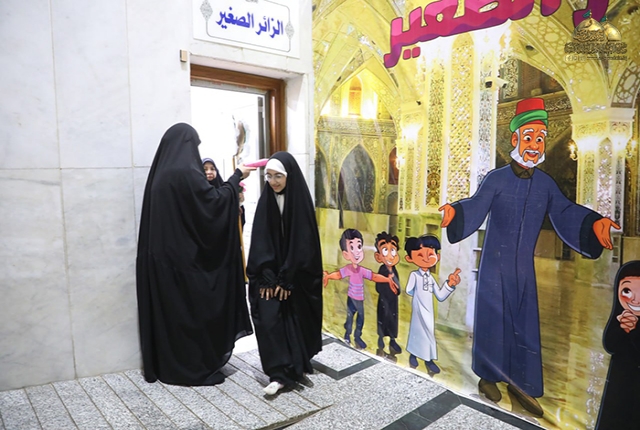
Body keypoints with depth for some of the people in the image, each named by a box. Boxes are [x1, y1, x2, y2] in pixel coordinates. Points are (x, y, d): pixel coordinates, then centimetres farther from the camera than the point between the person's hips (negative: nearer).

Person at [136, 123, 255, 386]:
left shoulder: (160, 172, 10)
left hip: (163, 254, 9)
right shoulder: (185, 173, -18)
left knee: (170, 309, 16)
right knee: (194, 308, 3)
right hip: (184, 255, -9)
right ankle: (195, 368, 15)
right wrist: (237, 176, -5)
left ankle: (166, 366, 27)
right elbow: (214, 202, -16)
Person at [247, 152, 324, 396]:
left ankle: (297, 365, 31)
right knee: (267, 319, -7)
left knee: (296, 320, 8)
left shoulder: (301, 201, -11)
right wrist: (267, 278, -11)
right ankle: (280, 373, 2)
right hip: (268, 274, 3)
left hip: (296, 276, -2)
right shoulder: (265, 201, -1)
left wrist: (286, 280, -14)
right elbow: (260, 242, -4)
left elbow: (303, 244, -13)